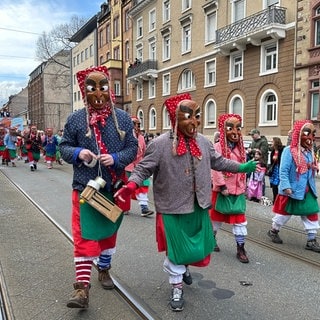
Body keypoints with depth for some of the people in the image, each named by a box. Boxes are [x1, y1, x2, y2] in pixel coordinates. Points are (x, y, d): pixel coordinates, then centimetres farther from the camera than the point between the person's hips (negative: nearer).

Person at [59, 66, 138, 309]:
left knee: (109, 230, 17)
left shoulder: (123, 117, 1)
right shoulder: (75, 119, -1)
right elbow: (64, 147, 4)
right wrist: (78, 153, -18)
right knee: (84, 235, -4)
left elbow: (133, 148, 1)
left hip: (114, 187, 2)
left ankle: (104, 269, 39)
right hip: (86, 187, -2)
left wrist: (116, 158, -18)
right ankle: (82, 287, 2)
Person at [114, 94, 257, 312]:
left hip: (199, 206, 6)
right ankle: (177, 287, 27)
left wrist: (242, 167, 13)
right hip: (173, 208, -6)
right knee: (176, 249, 4)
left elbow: (218, 162, 15)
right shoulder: (160, 144, -15)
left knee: (201, 245, 20)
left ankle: (185, 266, 52)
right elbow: (144, 168, -13)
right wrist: (131, 186, -29)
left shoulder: (204, 142, 2)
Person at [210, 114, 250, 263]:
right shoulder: (218, 147, -13)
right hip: (222, 189, -5)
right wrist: (222, 186, -20)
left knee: (240, 218, 4)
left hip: (238, 190, 5)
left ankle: (240, 248, 13)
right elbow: (215, 169, -18)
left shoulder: (241, 148, 7)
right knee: (217, 215, 13)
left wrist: (244, 187, 12)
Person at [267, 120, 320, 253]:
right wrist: (286, 187, -25)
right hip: (292, 190, -7)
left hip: (307, 191, 7)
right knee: (284, 213, 10)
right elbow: (283, 171, -21)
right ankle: (273, 231, 33)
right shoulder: (289, 151, -17)